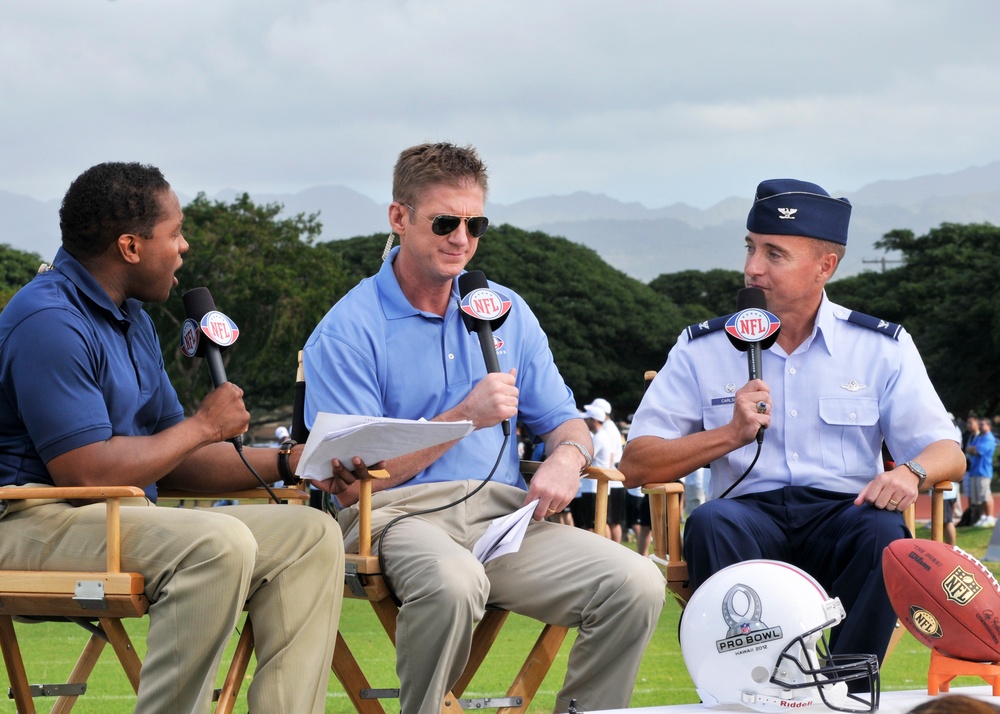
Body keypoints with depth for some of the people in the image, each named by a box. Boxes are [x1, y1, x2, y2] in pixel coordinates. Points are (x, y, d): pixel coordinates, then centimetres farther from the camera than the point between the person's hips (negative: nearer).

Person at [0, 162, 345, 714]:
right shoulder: (49, 323, -15)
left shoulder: (132, 318, 18)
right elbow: (87, 473, -22)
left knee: (310, 536, -1)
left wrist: (288, 463, 7)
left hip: (127, 520, 10)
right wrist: (204, 425, -9)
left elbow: (170, 460, 20)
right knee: (218, 542, -33)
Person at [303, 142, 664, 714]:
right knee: (453, 581, -41)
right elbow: (350, 484, -7)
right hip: (399, 516, -5)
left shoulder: (506, 312, 18)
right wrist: (466, 416, -13)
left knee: (637, 584, -21)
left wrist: (567, 457, -5)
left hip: (506, 514, 5)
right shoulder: (348, 333, 0)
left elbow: (563, 420, 21)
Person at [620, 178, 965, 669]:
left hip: (842, 516, 0)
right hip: (750, 517, 0)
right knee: (711, 523, -34)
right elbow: (635, 466, 5)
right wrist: (733, 434, -9)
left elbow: (947, 453, 7)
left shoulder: (882, 347, 11)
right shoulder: (702, 349, 11)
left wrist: (911, 474, -17)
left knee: (885, 533, -34)